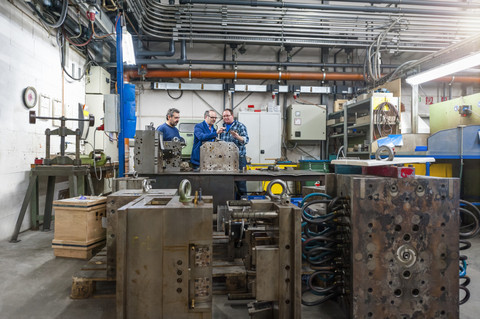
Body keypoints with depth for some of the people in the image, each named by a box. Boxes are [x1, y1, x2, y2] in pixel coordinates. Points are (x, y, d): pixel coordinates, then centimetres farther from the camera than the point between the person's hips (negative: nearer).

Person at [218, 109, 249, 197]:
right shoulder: (222, 127, 17)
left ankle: (243, 196, 4)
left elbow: (246, 140, -11)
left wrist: (238, 137, -29)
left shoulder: (240, 126, 0)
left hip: (239, 157, -5)